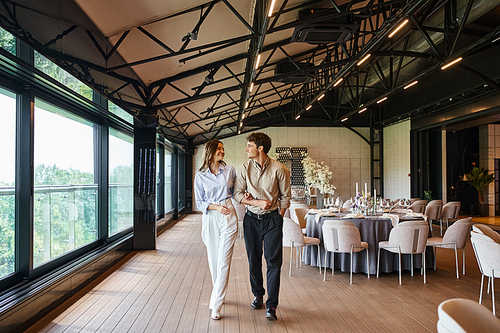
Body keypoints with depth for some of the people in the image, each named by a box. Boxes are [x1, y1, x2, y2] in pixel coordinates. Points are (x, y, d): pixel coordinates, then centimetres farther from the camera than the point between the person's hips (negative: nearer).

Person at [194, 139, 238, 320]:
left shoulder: (230, 170, 4)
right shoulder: (200, 176, 2)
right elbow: (199, 202, 3)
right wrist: (216, 207, -12)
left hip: (228, 217, -1)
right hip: (210, 218, 1)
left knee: (224, 260, -6)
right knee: (213, 260, 9)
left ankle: (216, 304, -1)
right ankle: (218, 294, 32)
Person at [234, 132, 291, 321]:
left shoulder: (279, 169, -8)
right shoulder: (245, 168, -1)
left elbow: (285, 196, 2)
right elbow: (237, 194, -1)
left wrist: (279, 216, 0)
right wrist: (257, 202, -15)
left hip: (272, 218, -2)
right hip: (251, 218, 3)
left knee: (273, 261, -3)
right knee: (254, 260, 11)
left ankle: (271, 305, 7)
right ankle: (258, 295, 31)